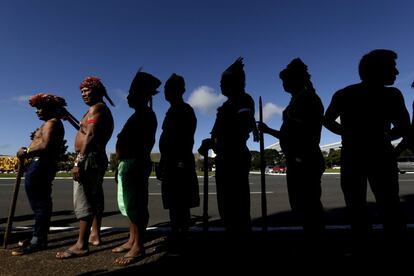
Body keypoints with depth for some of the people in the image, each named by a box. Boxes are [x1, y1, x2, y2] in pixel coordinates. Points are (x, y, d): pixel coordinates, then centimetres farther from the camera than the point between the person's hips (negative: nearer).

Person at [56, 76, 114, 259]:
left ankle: (81, 245, -7)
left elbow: (90, 136, -23)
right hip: (98, 157, 11)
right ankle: (95, 235, 24)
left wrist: (79, 162, -27)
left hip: (90, 158, -11)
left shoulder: (96, 108, -10)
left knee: (83, 199, -11)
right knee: (94, 197, 14)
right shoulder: (104, 110, 21)